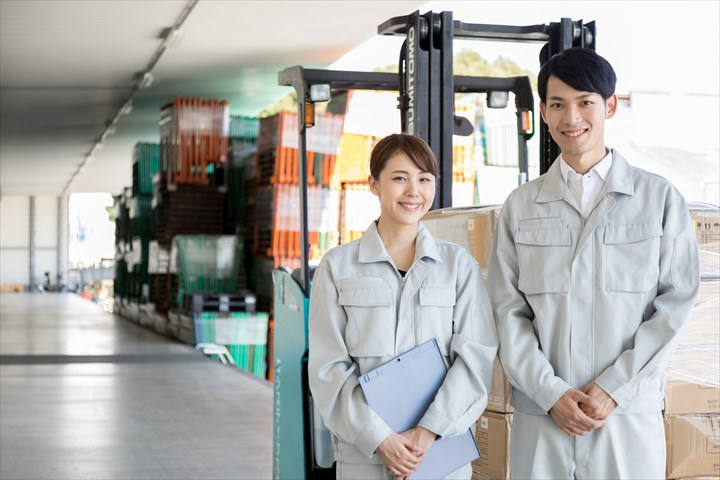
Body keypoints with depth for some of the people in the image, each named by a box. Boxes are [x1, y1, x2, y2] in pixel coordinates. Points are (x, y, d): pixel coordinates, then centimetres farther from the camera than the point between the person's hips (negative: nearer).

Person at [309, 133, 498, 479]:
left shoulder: (459, 264, 4)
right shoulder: (337, 267, 2)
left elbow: (476, 355, -4)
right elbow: (329, 367, -2)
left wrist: (431, 430, -14)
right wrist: (377, 437, -12)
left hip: (443, 449, 1)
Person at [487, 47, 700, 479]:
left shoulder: (660, 198, 3)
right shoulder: (521, 206, 6)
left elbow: (677, 301, -1)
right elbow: (508, 311, 2)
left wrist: (614, 387, -8)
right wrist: (550, 392, -9)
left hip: (630, 413, -1)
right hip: (541, 414, 1)